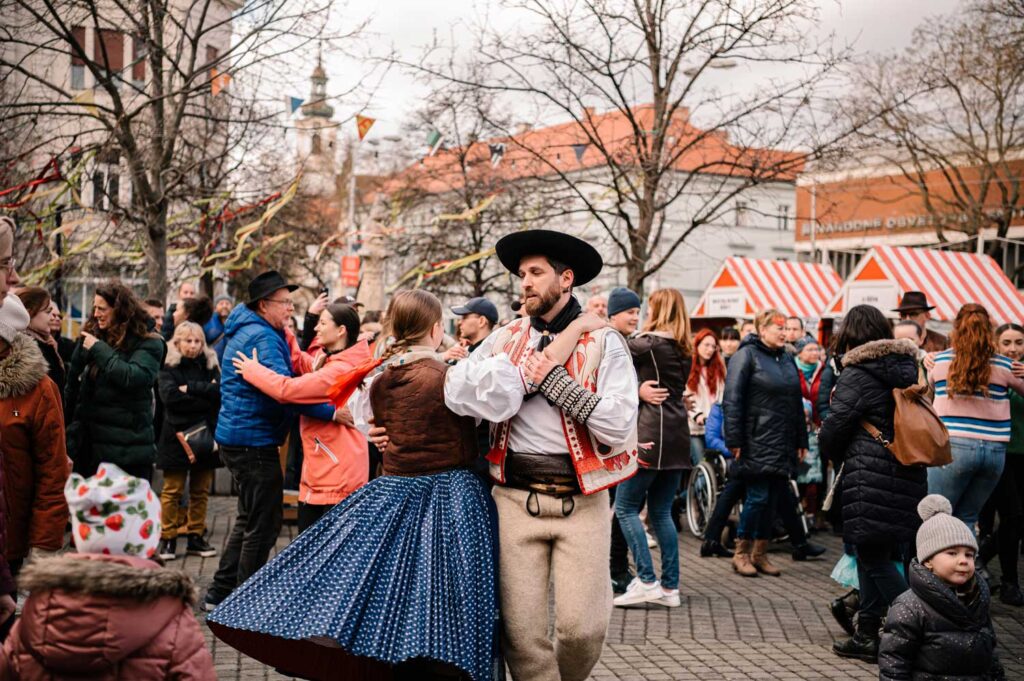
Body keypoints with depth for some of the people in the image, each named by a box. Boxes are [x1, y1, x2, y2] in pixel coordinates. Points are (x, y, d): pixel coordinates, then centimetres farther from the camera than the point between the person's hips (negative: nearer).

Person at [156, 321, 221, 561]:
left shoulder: (210, 366, 9)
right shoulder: (169, 367, 1)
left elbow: (219, 391, -8)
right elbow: (169, 395, -16)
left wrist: (190, 388, -14)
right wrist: (204, 394, -13)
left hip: (204, 435, 3)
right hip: (177, 436, -3)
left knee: (201, 491, 8)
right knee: (172, 491, 0)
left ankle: (195, 537, 16)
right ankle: (168, 539, 6)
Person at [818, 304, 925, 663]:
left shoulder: (858, 374, -10)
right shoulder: (907, 369, 12)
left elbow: (833, 430, -7)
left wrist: (833, 457, 13)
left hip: (871, 479, -8)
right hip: (908, 476, 8)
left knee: (874, 558, -1)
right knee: (874, 555, 14)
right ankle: (867, 634, 21)